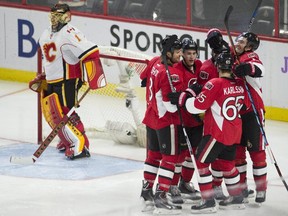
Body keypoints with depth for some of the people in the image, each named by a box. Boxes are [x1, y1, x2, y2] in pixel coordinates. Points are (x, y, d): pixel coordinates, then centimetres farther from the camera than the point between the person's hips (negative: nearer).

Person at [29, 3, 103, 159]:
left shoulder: (69, 33, -18)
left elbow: (90, 53, -26)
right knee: (50, 113, 14)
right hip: (52, 82, 10)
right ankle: (68, 140, 28)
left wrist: (94, 77, -28)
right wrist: (41, 78, 23)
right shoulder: (46, 35, 14)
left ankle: (80, 146, -14)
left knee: (64, 114, -16)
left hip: (67, 81, -10)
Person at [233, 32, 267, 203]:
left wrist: (247, 68, -52)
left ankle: (261, 188, 5)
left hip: (253, 112, -7)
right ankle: (241, 185, 24)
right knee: (236, 150, 12)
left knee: (256, 150, -2)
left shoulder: (249, 57, -11)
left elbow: (259, 70, -31)